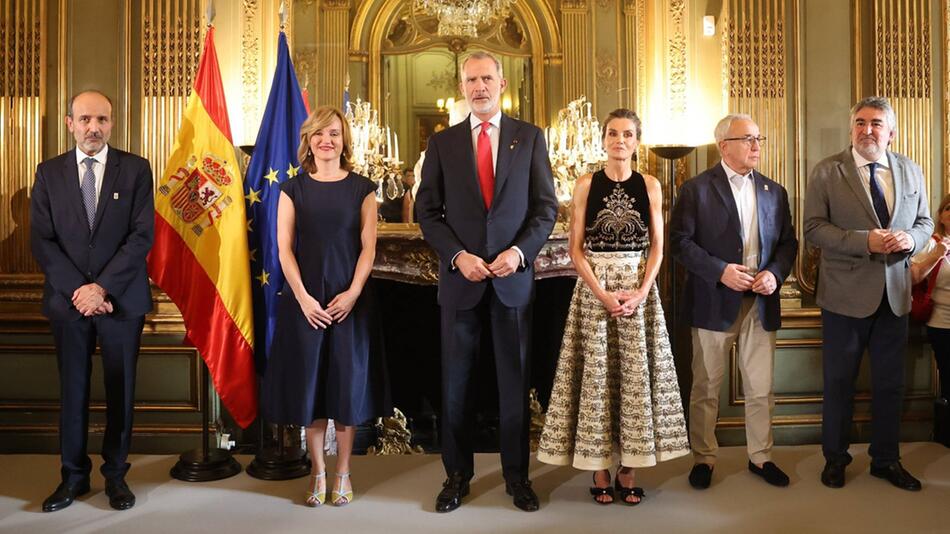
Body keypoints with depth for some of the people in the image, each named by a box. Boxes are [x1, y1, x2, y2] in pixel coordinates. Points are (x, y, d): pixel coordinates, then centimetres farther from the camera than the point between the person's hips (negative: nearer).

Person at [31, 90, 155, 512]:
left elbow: (143, 235, -7)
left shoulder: (135, 169, 0)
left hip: (121, 299, -1)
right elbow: (41, 240, 1)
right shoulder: (49, 173, 6)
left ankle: (115, 474, 20)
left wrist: (102, 287, -13)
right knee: (73, 389, 9)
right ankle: (74, 475, 22)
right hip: (67, 299, 2)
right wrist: (77, 290, -11)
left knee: (121, 389, 7)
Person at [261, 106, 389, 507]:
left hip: (349, 299, 0)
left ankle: (343, 473, 17)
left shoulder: (361, 188, 4)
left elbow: (368, 247, 0)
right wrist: (303, 298, -11)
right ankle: (318, 472, 17)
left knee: (347, 382, 4)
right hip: (305, 300, 1)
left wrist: (352, 293, -12)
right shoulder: (293, 189, 5)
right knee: (309, 382, 4)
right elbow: (285, 249, 0)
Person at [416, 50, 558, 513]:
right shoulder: (442, 142, 6)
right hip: (460, 276, 1)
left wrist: (520, 251, -13)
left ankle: (517, 475, 22)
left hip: (513, 276, 0)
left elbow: (546, 207, 2)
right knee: (455, 383, 8)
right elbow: (427, 211, 3)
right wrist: (458, 256, -10)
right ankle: (457, 474, 22)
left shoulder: (529, 137, 4)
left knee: (514, 381, 8)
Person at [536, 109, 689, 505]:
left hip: (639, 289, 1)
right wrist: (602, 293, -14)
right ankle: (599, 470, 12)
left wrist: (640, 292, -11)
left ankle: (628, 470, 14)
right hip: (593, 288, -1)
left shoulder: (650, 186, 5)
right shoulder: (586, 185, 1)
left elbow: (657, 248, 4)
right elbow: (576, 250, -2)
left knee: (636, 373, 3)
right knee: (596, 375, 1)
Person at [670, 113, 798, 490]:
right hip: (713, 303, -4)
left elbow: (788, 241, 12)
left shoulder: (774, 192, 11)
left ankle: (760, 457, 27)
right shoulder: (696, 189, -3)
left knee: (761, 389, 11)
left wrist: (775, 273, -7)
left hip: (761, 304, 4)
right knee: (706, 388, 7)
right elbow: (680, 242, -9)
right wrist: (720, 271, -18)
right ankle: (703, 458, 20)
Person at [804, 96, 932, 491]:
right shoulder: (826, 172, -6)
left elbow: (924, 222, 13)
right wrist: (865, 241, -23)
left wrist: (911, 239, -11)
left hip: (894, 294, 4)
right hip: (846, 294, -4)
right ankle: (835, 458, 25)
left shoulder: (911, 172, 8)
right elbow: (814, 229, -11)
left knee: (890, 384, 13)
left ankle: (886, 460, 30)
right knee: (838, 383, 8)